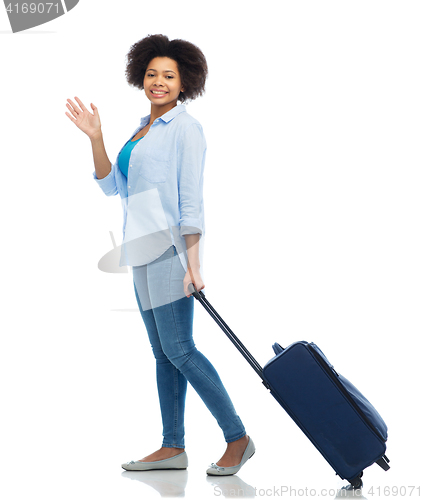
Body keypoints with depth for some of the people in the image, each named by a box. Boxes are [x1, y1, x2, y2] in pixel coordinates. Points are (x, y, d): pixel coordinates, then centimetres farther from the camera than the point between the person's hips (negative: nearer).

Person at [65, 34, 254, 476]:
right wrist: (95, 138, 3)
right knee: (163, 353, 10)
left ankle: (237, 438, -3)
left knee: (179, 350, -11)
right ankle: (172, 448, 15)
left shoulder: (185, 128, -6)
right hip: (144, 253, 8)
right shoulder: (142, 129, 18)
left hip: (171, 248, -8)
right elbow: (112, 186, 14)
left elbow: (191, 201, -12)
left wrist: (193, 263, -17)